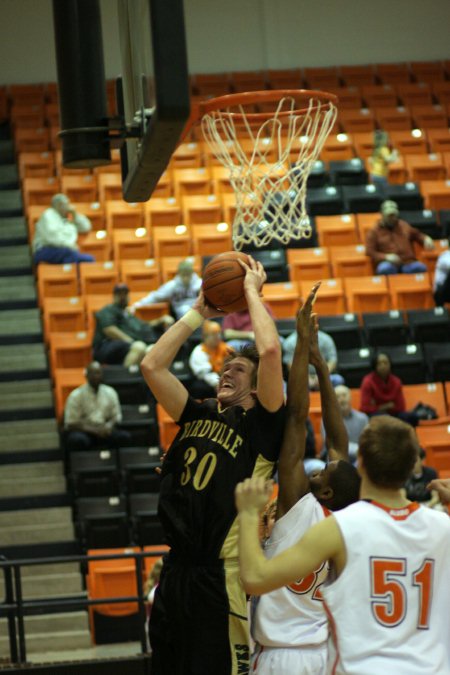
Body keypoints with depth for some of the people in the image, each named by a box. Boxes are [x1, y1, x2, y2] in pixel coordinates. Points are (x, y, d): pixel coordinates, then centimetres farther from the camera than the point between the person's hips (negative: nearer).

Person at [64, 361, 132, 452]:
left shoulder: (110, 392, 9)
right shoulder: (76, 395, -4)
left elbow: (116, 417, 13)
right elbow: (71, 423, -8)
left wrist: (109, 426, -12)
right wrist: (94, 430, -20)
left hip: (104, 431, 4)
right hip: (83, 431, -4)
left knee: (125, 436, -25)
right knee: (78, 440, -40)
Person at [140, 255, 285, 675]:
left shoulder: (261, 423, -2)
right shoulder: (199, 416, 15)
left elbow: (269, 350, -15)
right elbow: (152, 366, 11)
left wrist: (252, 292, -1)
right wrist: (199, 313, 15)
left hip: (223, 576, -6)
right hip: (178, 572, 7)